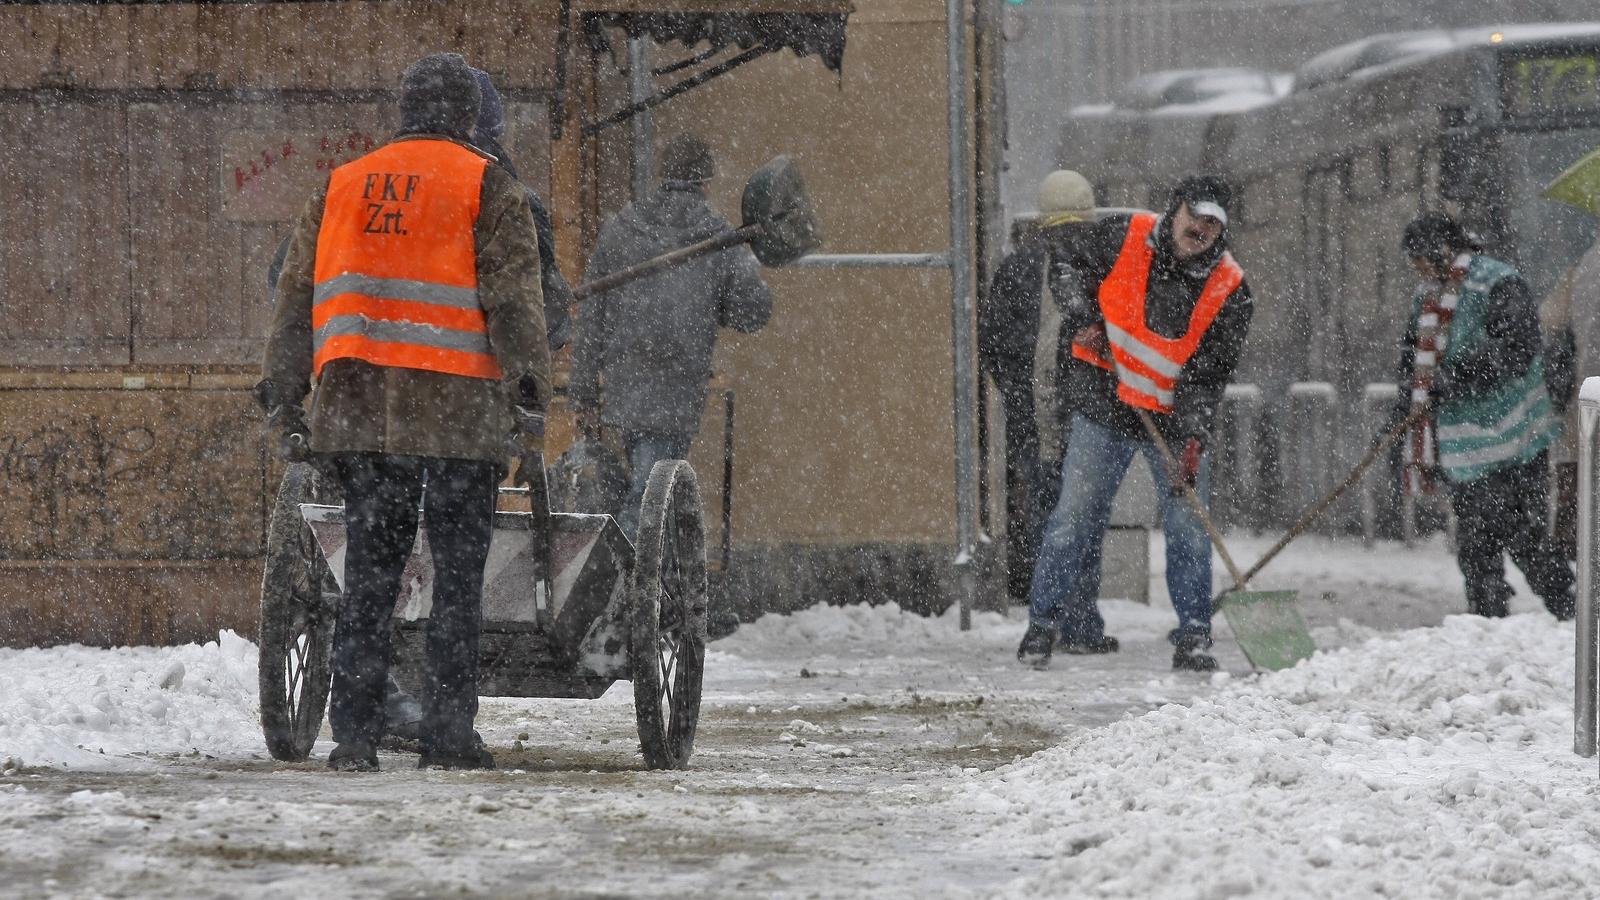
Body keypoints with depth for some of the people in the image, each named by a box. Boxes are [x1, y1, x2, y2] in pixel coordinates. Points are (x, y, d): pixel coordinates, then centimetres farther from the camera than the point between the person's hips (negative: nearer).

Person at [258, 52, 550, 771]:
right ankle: (448, 733, -1)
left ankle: (354, 735, 4)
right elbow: (513, 298, -8)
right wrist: (530, 392, -7)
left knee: (368, 576, 9)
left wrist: (281, 400, 15)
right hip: (458, 413, -4)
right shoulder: (487, 188, 1)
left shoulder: (341, 188, 14)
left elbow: (295, 300, 13)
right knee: (458, 576, 2)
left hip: (360, 409, 4)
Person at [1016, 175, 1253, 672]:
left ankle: (1193, 635, 8)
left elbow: (1208, 375, -13)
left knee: (1188, 528, 0)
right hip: (1104, 406, -1)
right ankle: (1045, 622, 6)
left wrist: (1192, 438, -24)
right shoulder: (1123, 238, -13)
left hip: (1176, 415, 1)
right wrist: (1082, 317, -7)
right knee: (1076, 516, -3)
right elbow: (1064, 251, 5)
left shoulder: (1229, 290, -12)